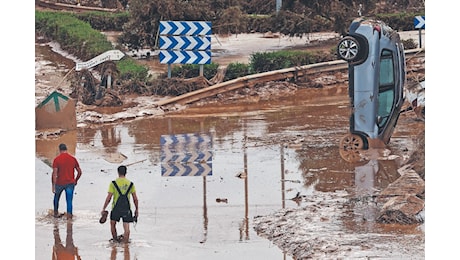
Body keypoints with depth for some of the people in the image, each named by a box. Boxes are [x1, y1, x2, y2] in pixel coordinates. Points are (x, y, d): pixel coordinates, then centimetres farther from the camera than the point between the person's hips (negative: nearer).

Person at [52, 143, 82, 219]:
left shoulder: (57, 159, -9)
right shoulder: (73, 159, 0)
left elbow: (54, 173, -14)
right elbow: (79, 172, 4)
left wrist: (53, 185, -12)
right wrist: (76, 180, 20)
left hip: (60, 183, -1)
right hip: (70, 183, 1)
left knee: (56, 198, 23)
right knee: (69, 201, 3)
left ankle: (56, 213, 36)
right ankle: (69, 215, -6)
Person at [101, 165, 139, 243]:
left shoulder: (113, 183, -5)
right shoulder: (130, 183, 2)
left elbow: (108, 198, -8)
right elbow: (135, 199, 3)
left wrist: (103, 209, -1)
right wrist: (137, 209, 15)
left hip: (116, 208, -1)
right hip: (126, 209, 1)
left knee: (113, 224, 20)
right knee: (126, 227, 2)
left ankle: (115, 239, 29)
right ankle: (125, 241, -6)